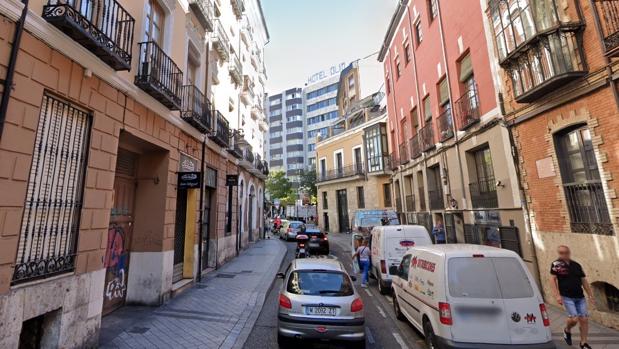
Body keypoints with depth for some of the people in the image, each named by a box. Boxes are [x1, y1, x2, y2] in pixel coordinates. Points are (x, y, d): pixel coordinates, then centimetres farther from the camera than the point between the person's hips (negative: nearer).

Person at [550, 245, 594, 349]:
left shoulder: (577, 265, 8)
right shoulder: (556, 264, -7)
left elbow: (584, 281, 16)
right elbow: (553, 280, -8)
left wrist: (590, 295, 12)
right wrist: (557, 295, -13)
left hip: (580, 297, 5)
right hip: (567, 297, -5)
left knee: (584, 319, 5)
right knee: (574, 318, -13)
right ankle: (567, 330, 19)